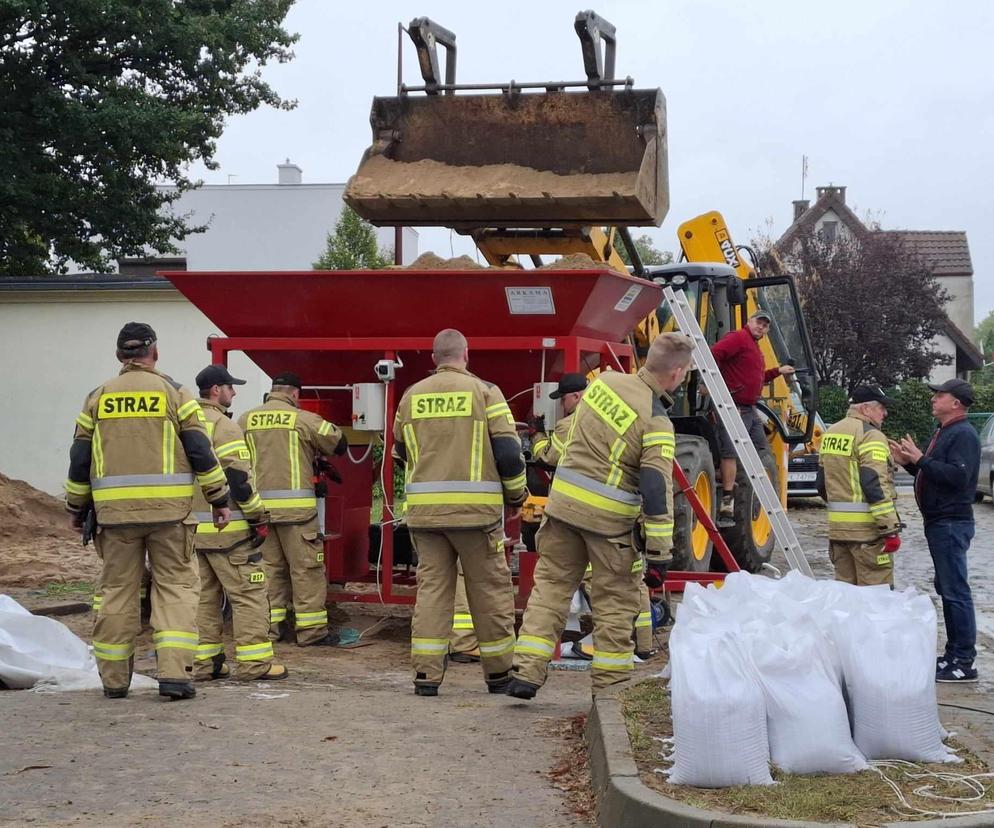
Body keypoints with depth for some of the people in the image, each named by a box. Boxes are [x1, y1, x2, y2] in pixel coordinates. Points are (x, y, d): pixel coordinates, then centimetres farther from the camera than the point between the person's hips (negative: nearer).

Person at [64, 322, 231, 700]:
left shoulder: (98, 397, 9)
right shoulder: (173, 392, 1)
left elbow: (79, 459, 11)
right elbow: (200, 452, -3)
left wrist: (77, 507, 21)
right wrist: (219, 500, 4)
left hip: (114, 511, 3)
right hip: (168, 510, -2)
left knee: (117, 590, 10)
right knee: (175, 586, 4)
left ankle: (114, 679, 16)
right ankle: (174, 673, -6)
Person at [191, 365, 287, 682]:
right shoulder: (223, 426, -12)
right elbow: (238, 478, -17)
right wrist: (259, 516, -10)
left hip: (190, 526, 8)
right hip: (225, 529, -8)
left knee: (204, 595, 13)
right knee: (249, 593, -3)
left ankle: (204, 662, 14)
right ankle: (254, 662, -5)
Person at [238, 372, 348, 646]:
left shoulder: (246, 420, 9)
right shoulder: (303, 420, -4)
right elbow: (339, 444, 5)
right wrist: (316, 450, 25)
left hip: (258, 506, 5)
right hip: (295, 506, -5)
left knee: (268, 566, 13)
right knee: (306, 567, 2)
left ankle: (269, 626, 15)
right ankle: (311, 629, 2)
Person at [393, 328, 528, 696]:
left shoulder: (411, 396, 9)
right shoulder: (484, 391, -3)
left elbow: (401, 449, 22)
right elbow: (508, 450, -6)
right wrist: (517, 495, 8)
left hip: (424, 509, 4)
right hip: (475, 509, -3)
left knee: (431, 586, 7)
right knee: (490, 589, 7)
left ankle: (426, 673, 2)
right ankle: (498, 673, 15)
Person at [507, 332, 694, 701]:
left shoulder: (605, 380, 3)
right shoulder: (656, 422, -14)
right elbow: (657, 491, -16)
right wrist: (659, 553, -13)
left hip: (563, 501, 5)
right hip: (608, 518, -5)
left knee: (550, 585, 12)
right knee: (616, 600, 9)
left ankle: (526, 673, 8)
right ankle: (611, 685, 14)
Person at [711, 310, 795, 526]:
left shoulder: (755, 347, 24)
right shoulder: (739, 338, -8)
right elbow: (713, 354, -23)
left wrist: (777, 371, 28)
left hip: (751, 410, 11)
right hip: (735, 408, -11)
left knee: (763, 452, 16)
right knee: (731, 452, -14)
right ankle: (727, 503, -16)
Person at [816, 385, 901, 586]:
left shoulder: (830, 433, 14)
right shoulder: (870, 435, -13)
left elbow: (822, 483, 20)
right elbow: (876, 485, -20)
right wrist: (891, 529, -19)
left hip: (837, 527, 8)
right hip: (866, 528, -8)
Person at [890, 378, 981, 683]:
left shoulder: (963, 435, -14)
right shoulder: (943, 433, 18)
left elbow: (957, 476, -26)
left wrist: (920, 458, -22)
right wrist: (908, 462, 10)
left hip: (952, 523, -11)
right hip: (939, 521, 11)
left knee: (955, 591, -9)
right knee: (947, 589, 15)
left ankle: (963, 663, -6)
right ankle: (954, 654, 22)